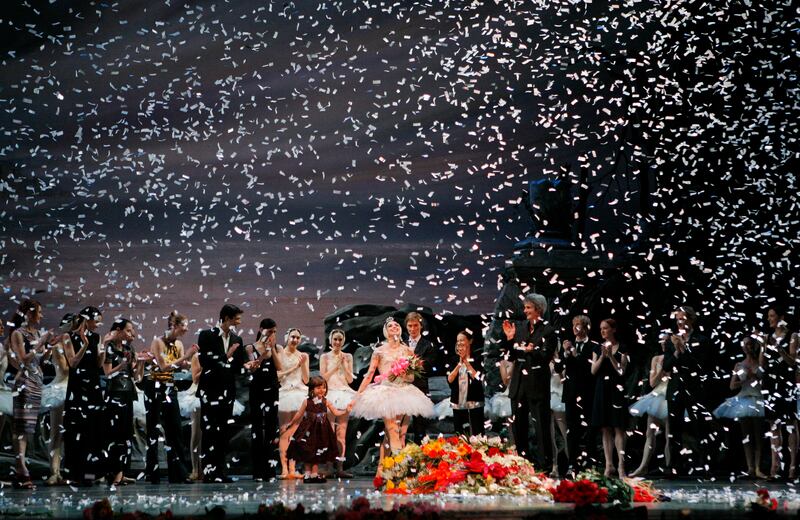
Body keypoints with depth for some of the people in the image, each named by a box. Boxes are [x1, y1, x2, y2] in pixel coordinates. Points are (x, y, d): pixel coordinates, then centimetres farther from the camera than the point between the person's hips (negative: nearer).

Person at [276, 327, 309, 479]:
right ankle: (284, 468, -8)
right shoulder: (279, 353, 3)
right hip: (284, 394, -3)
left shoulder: (303, 356, 11)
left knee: (295, 433, 1)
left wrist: (303, 364, -4)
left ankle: (292, 469, 2)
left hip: (299, 394, 3)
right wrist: (293, 368, -7)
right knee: (284, 433, -6)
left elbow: (306, 380, 8)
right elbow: (276, 375, -4)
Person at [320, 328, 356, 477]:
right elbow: (323, 377, -1)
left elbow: (350, 379, 6)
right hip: (329, 395, -2)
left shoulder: (348, 357, 11)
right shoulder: (325, 357, 7)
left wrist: (344, 364, -5)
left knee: (342, 433, -1)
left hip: (344, 395, 2)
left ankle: (340, 467, -3)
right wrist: (336, 365, -6)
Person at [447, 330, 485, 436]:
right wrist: (460, 363, -10)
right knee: (460, 436, 5)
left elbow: (478, 377, -13)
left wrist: (466, 362, -9)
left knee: (477, 434, -7)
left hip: (474, 404, -3)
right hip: (458, 405, 3)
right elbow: (449, 379, -2)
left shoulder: (476, 360, 1)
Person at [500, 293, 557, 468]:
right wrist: (509, 339, -4)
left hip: (537, 385, -6)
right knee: (518, 425, 10)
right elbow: (511, 356, 11)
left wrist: (532, 351, -30)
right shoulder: (519, 327, 9)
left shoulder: (548, 331, -6)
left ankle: (544, 463, 2)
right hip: (519, 384, 6)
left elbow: (547, 357, -14)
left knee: (541, 425, -3)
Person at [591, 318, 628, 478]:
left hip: (616, 390, -4)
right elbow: (593, 371, 2)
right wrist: (602, 356, -11)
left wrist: (611, 356, -14)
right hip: (602, 390, 4)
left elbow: (621, 371, -6)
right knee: (605, 429, 4)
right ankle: (609, 465, 8)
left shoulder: (621, 349, 1)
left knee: (618, 428, -7)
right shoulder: (597, 349, 11)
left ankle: (621, 464, -10)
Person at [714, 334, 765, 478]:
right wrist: (746, 379, -6)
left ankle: (757, 468, -8)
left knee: (758, 435, -5)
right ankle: (750, 467, 5)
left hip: (758, 400, -3)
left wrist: (756, 377, -11)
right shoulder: (739, 366, 10)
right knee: (747, 435, 3)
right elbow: (732, 385, 6)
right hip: (743, 400, 3)